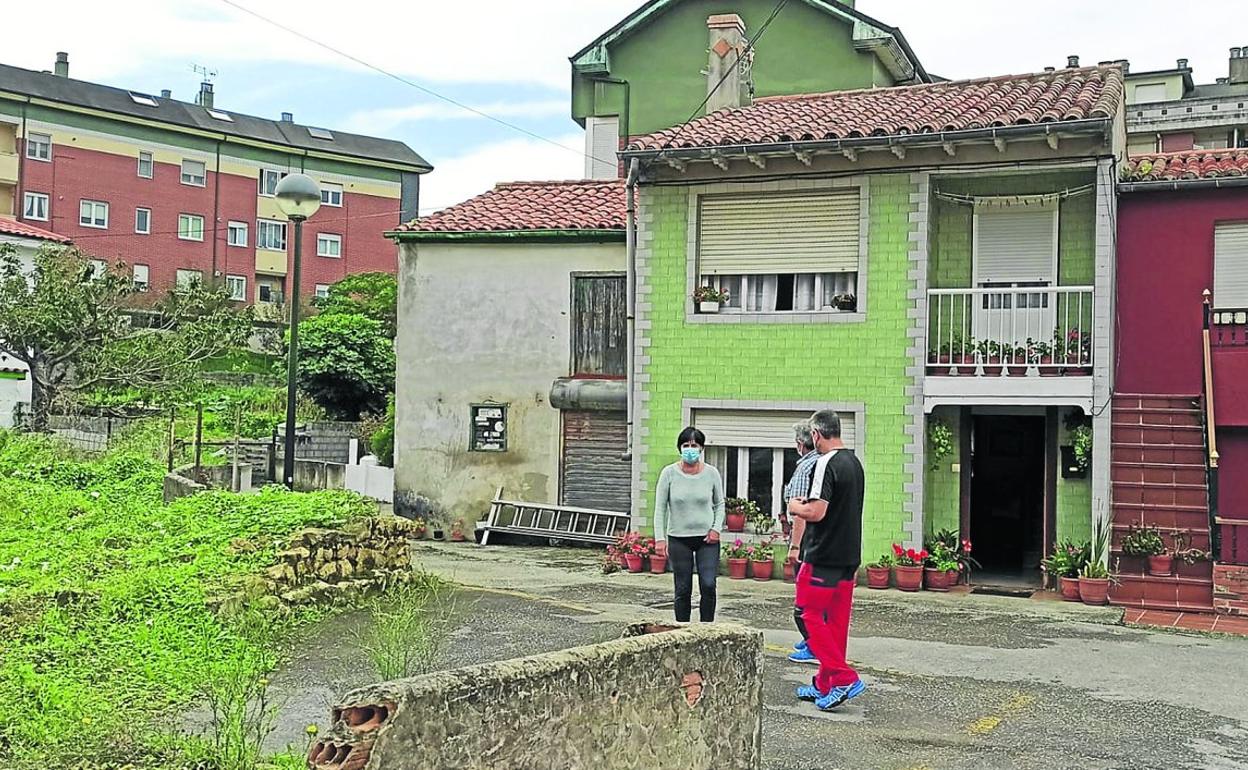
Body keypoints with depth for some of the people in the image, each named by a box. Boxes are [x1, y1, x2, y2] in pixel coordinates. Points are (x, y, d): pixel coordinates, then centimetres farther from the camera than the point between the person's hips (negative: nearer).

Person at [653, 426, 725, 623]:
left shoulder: (711, 473, 0)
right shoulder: (669, 473, -4)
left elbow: (719, 504, 11)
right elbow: (660, 507, -2)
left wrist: (716, 528, -4)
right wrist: (660, 538, -9)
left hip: (707, 539, 0)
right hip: (678, 539, 0)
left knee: (708, 585, -12)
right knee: (683, 590, 5)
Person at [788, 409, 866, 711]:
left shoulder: (826, 464, -17)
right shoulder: (855, 462, 13)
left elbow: (816, 512, -24)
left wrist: (795, 507, -6)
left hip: (824, 558, -9)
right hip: (849, 556, 9)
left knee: (811, 615, -1)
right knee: (837, 621, 11)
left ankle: (844, 678, -7)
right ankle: (825, 685, 18)